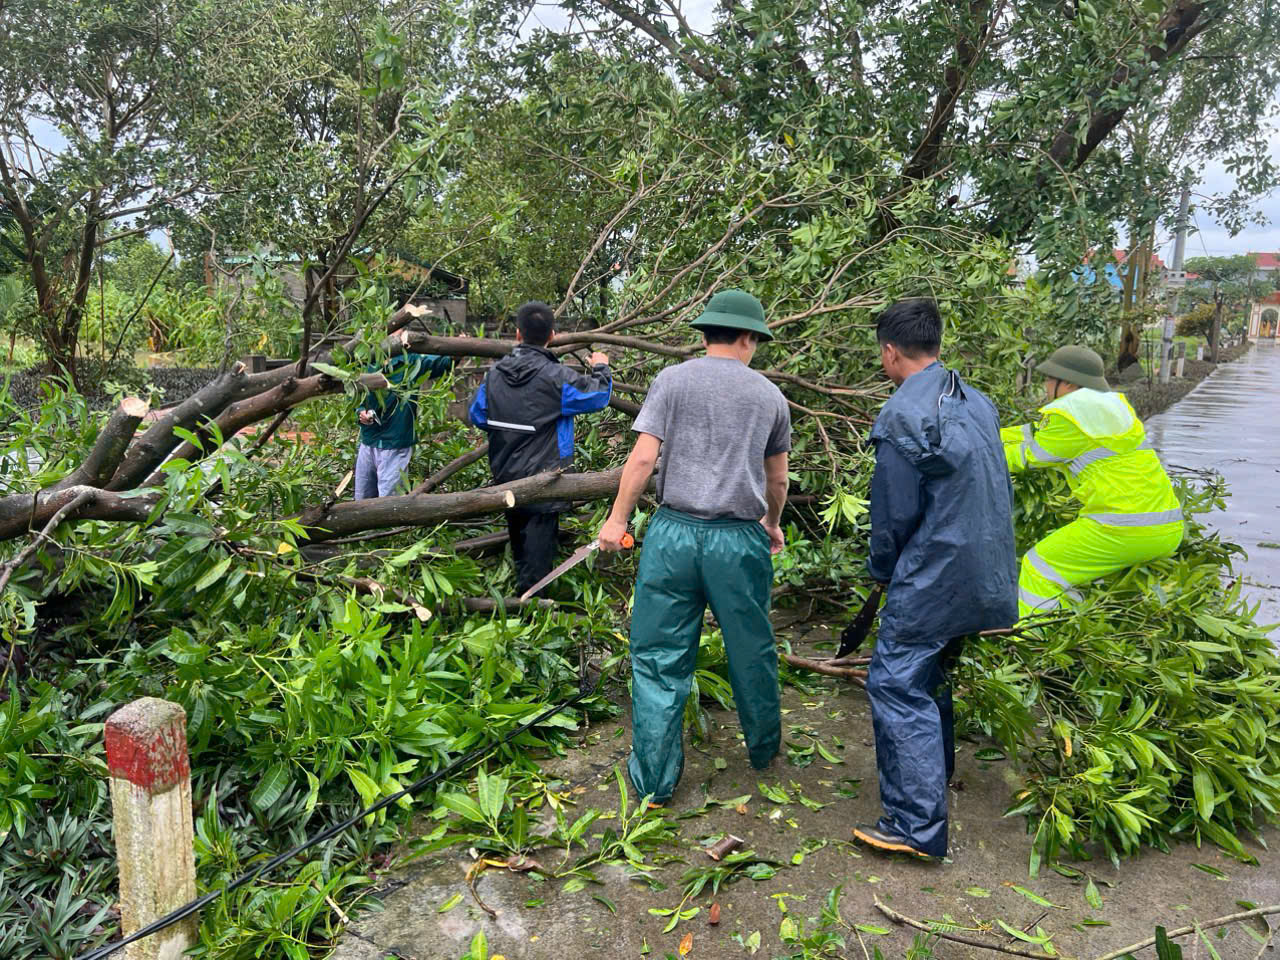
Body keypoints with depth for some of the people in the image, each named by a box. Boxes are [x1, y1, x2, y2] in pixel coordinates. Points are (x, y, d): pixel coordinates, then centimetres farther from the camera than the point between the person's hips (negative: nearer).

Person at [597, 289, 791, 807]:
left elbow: (643, 457, -7)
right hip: (740, 540, 2)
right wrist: (772, 524, 35)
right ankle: (763, 748, 38)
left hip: (675, 532, -1)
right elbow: (777, 479, 18)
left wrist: (617, 518, 4)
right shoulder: (769, 395, 9)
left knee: (658, 656, 6)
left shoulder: (673, 380, 1)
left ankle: (654, 779, 13)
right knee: (751, 651, 17)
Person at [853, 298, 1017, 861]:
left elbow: (894, 514, -13)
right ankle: (937, 770, 41)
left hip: (933, 578, -9)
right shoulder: (977, 403, 9)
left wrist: (881, 571, 5)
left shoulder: (903, 417, -17)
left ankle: (916, 826, -3)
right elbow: (996, 492, 15)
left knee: (897, 686, -3)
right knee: (930, 676, 24)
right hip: (984, 576, 9)